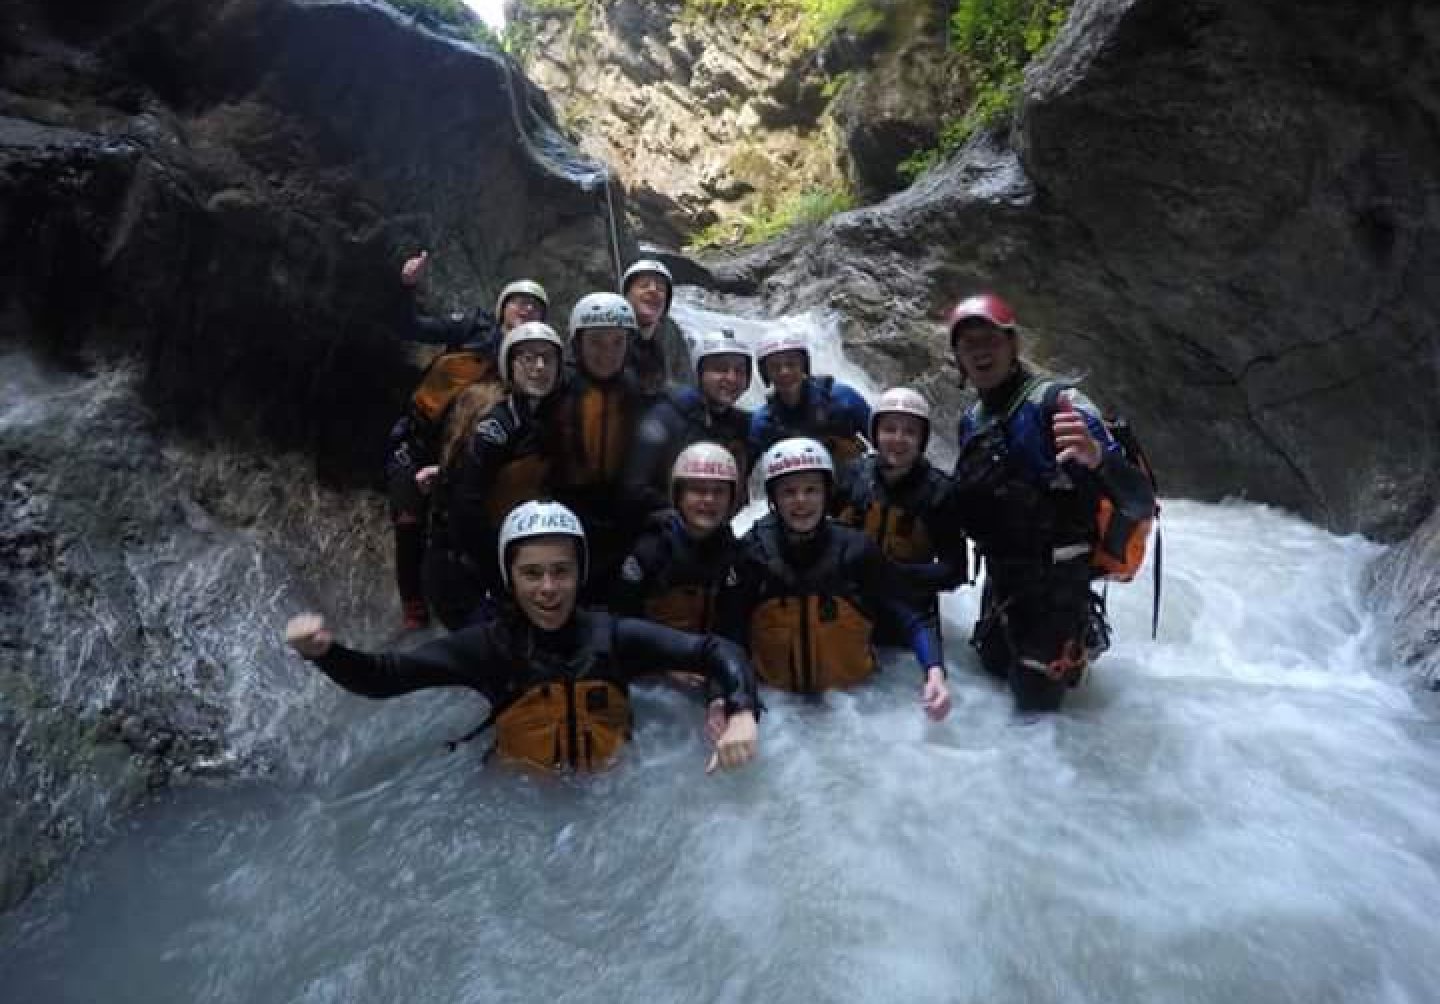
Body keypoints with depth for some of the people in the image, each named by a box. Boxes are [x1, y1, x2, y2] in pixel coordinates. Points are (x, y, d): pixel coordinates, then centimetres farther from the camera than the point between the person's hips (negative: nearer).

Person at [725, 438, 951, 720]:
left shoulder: (856, 548, -9)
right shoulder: (753, 551, -7)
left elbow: (911, 619, -7)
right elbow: (731, 627, -3)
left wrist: (934, 671, -23)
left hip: (853, 695, 0)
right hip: (776, 698, 1)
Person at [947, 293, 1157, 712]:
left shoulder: (1055, 402, -19)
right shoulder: (970, 422, 3)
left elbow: (1140, 504, -28)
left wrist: (1097, 457, -46)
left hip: (1056, 580, -7)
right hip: (1002, 576, 7)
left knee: (1036, 702, 3)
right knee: (995, 666, 24)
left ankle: (1083, 640, 28)